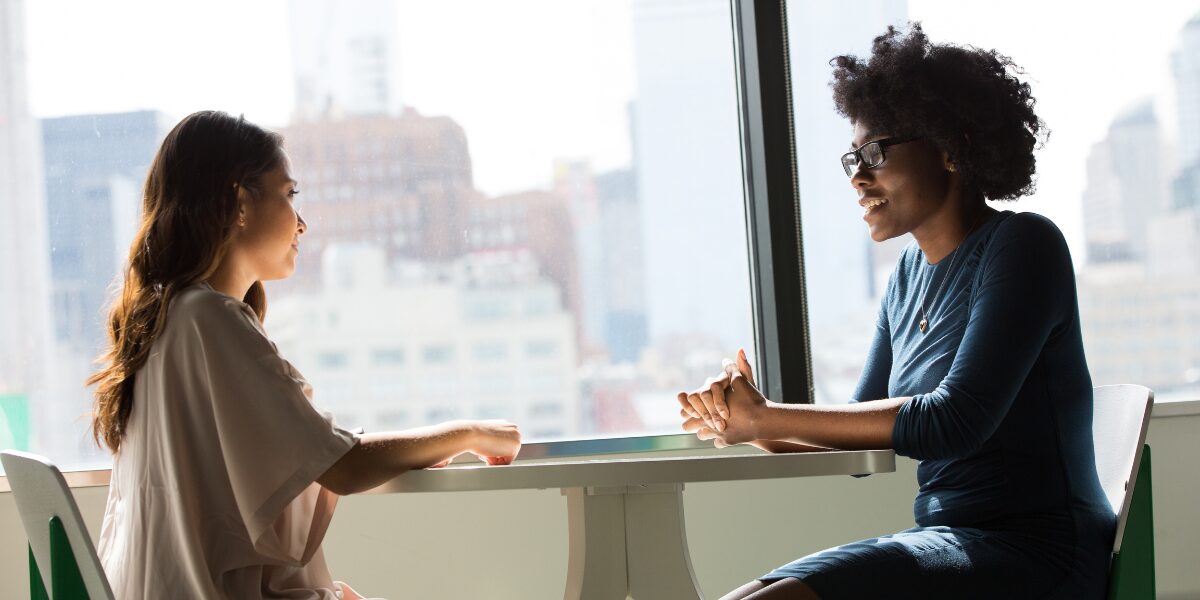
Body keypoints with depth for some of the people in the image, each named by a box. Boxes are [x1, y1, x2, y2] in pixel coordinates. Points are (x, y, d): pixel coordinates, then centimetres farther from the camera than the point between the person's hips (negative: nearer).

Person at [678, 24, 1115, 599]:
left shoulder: (1021, 247, -9)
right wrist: (744, 420, -5)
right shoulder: (911, 272, 15)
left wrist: (765, 418, -15)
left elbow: (955, 421, -20)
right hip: (948, 541, 8)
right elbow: (861, 430, 15)